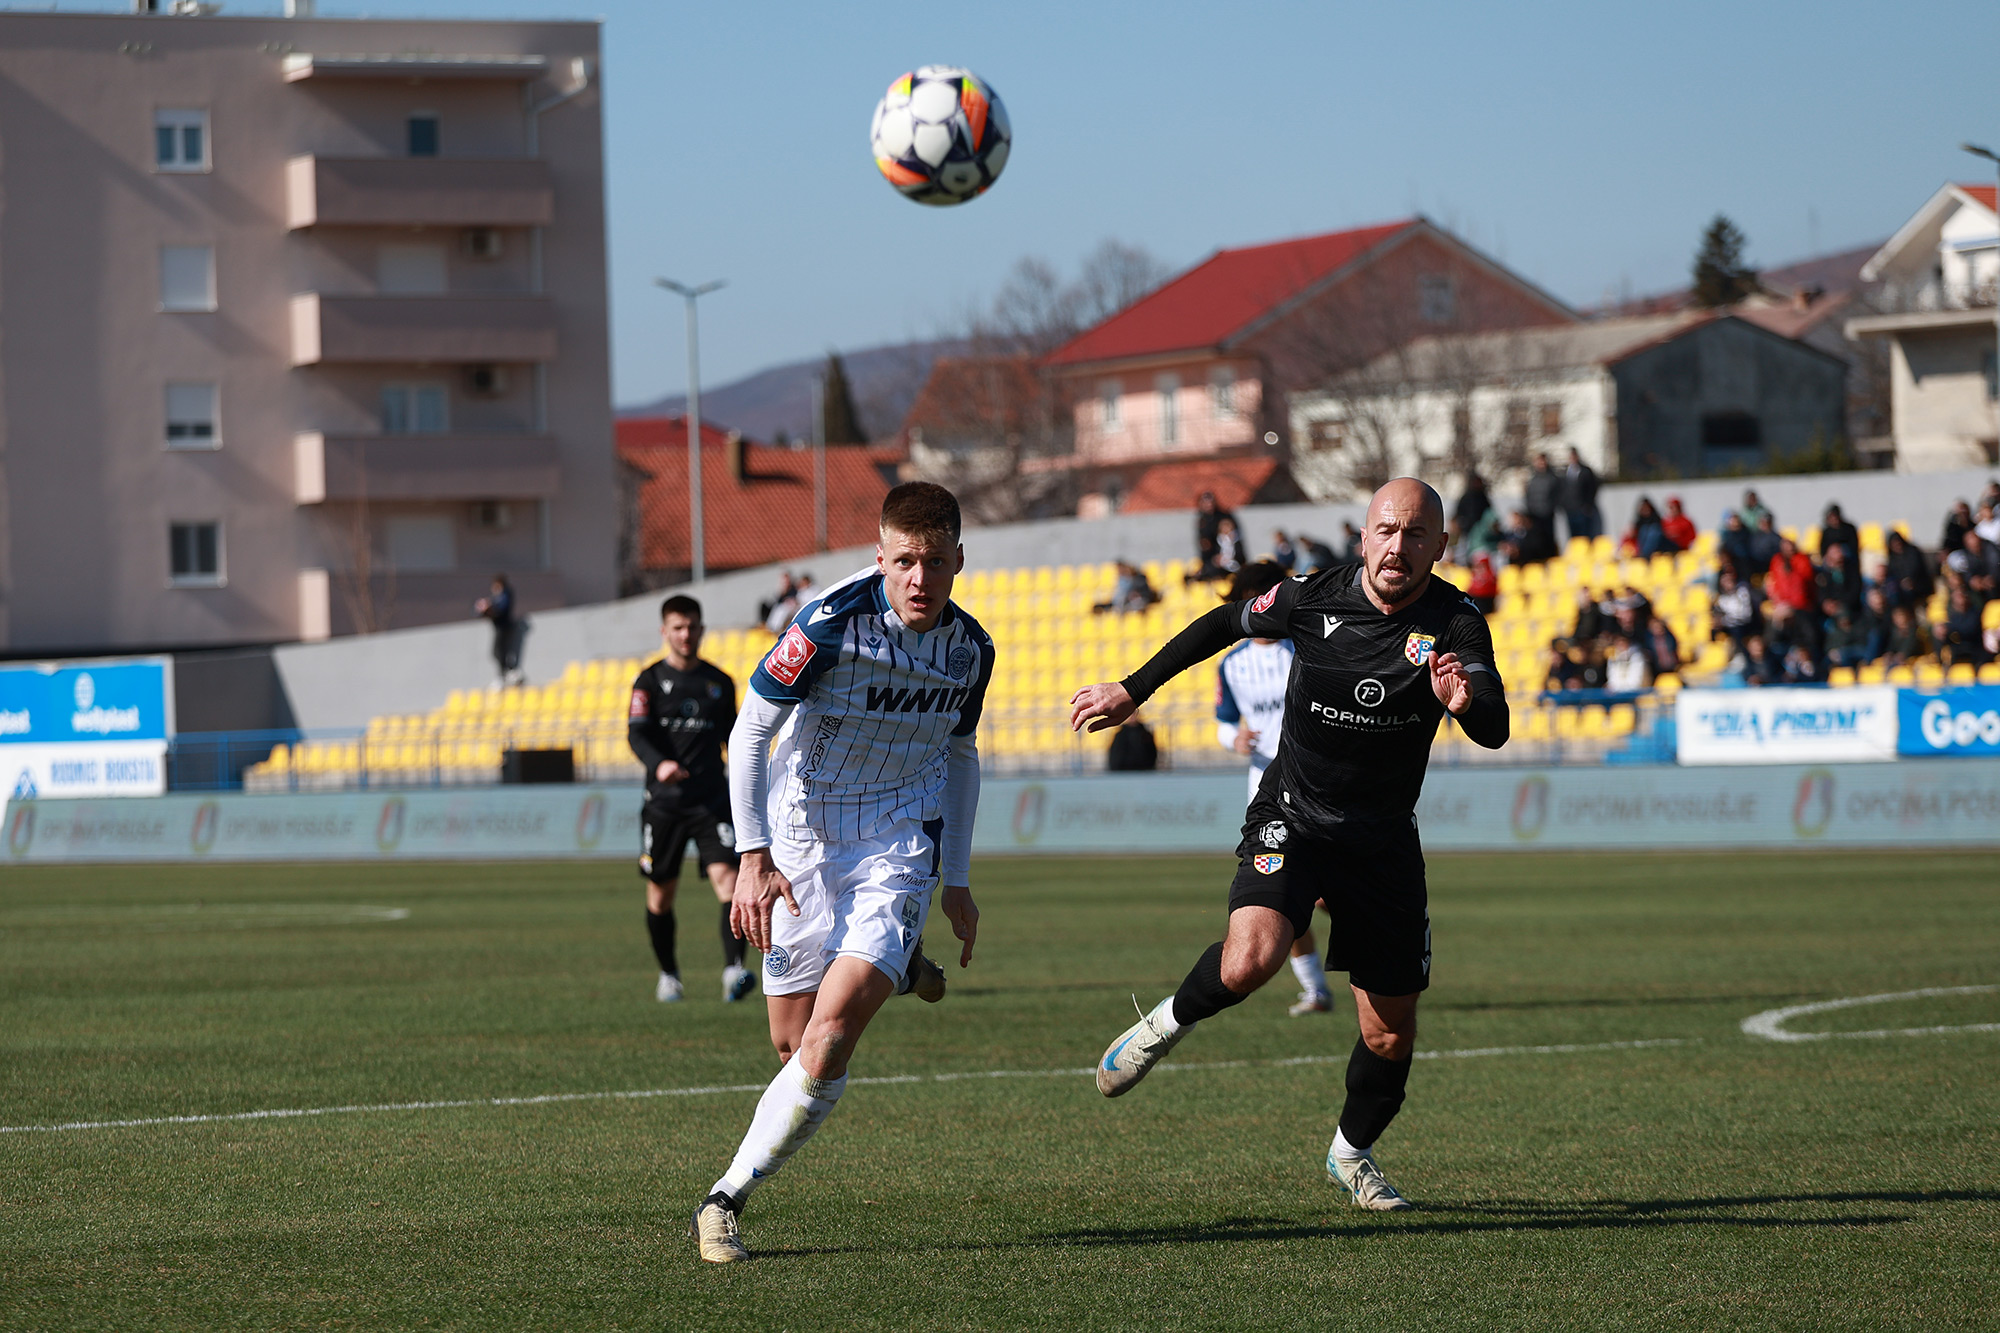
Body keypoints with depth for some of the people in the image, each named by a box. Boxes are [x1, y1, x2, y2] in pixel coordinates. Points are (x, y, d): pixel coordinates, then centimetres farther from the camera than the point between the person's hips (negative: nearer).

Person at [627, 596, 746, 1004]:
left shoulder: (719, 682, 12)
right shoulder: (650, 682, 2)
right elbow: (636, 734, -10)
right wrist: (658, 764, -29)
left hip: (712, 798, 1)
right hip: (664, 800, -1)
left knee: (727, 877, -18)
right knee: (660, 891, 6)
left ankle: (734, 969, -26)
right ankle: (668, 974, 25)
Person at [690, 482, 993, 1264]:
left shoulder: (970, 650, -1)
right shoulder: (831, 623, -17)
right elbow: (749, 733, -11)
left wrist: (957, 879, 17)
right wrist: (754, 858, -16)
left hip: (897, 850, 1)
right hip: (801, 840, -1)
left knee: (828, 1038, -15)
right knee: (793, 1043, 3)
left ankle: (727, 1199, -7)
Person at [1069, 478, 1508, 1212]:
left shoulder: (1455, 623, -14)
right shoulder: (1314, 599, -11)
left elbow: (1494, 732, -27)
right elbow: (1225, 625, 8)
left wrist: (1467, 702, -51)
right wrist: (1131, 691, 12)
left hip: (1384, 842, 1)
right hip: (1291, 820, -1)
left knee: (1392, 1036, 4)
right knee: (1250, 958, -31)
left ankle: (1352, 1153, 33)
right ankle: (1167, 1024, 1)